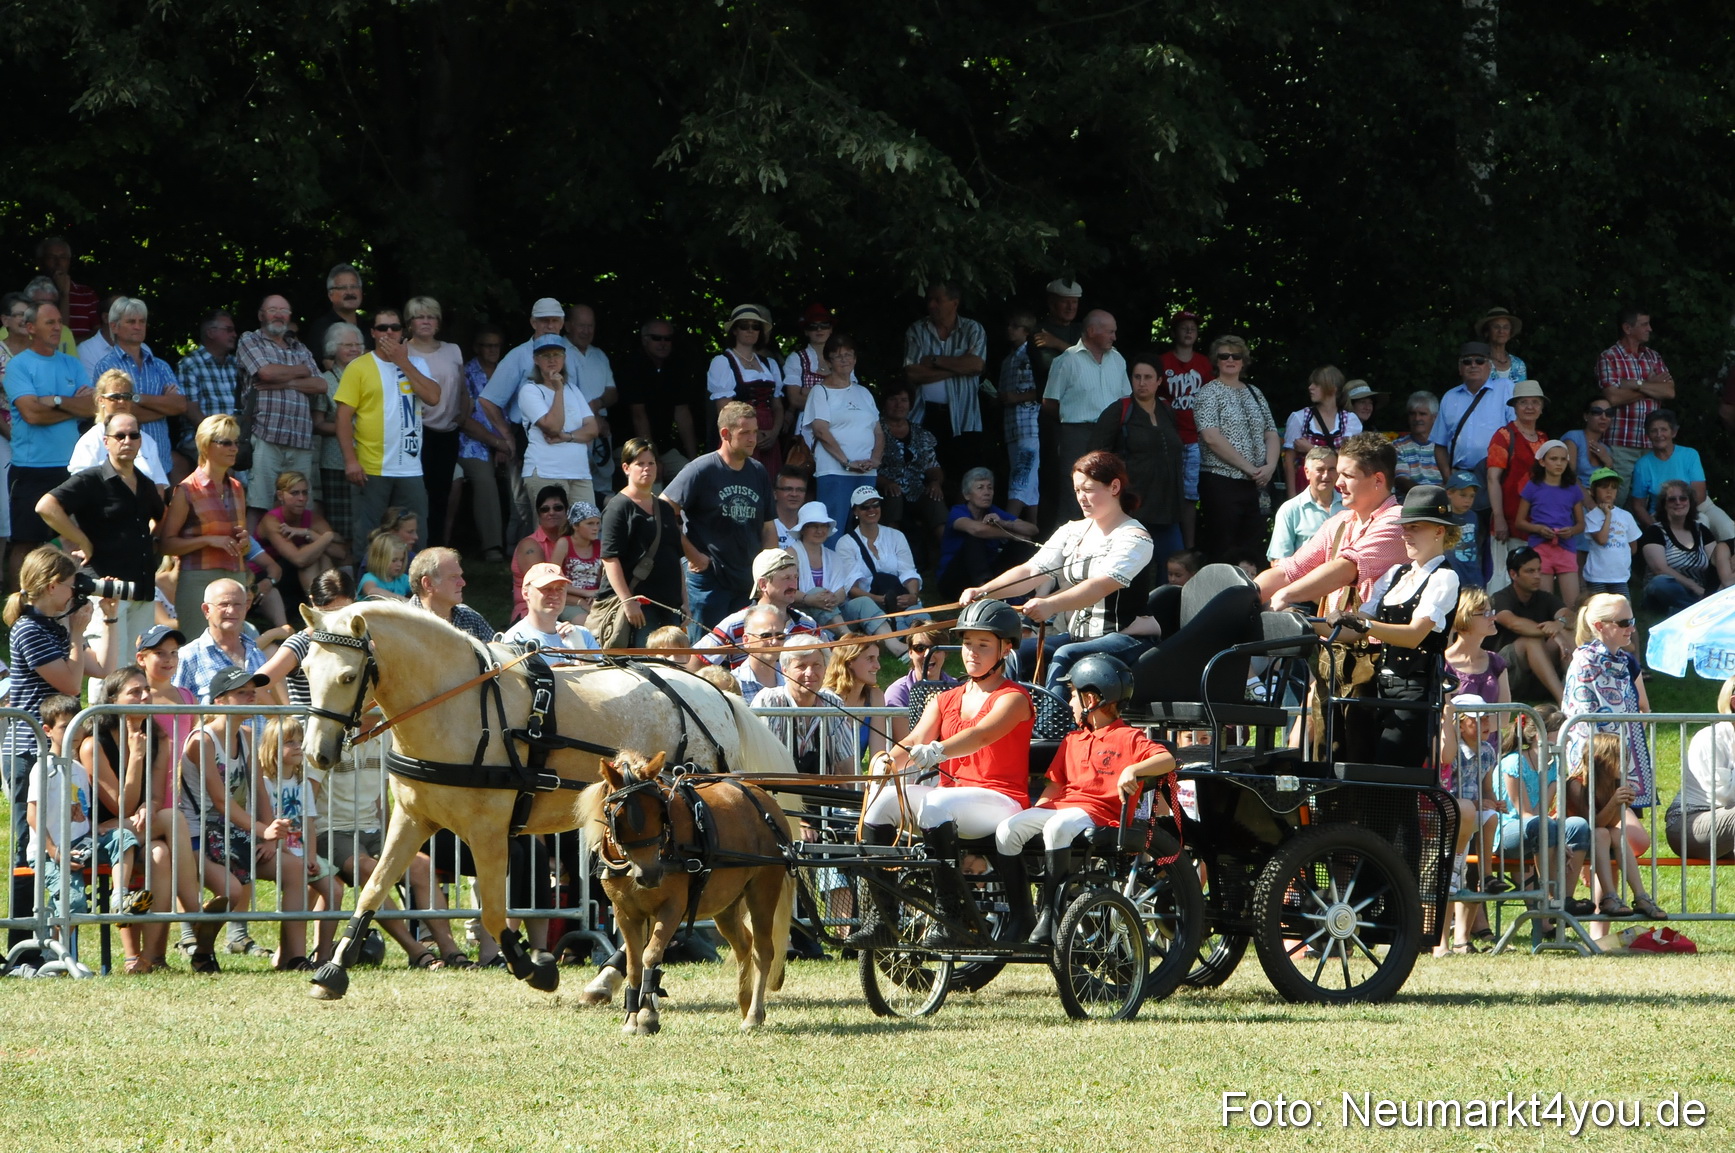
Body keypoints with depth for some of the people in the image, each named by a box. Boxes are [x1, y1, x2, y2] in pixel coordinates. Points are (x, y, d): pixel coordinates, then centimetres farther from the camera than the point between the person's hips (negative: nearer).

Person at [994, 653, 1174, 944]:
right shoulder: (1073, 740, 27)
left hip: (1098, 814, -7)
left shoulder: (1128, 738, 3)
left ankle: (1049, 912, -33)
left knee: (1057, 828, -38)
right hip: (1062, 807, 7)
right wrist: (1032, 814, 9)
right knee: (1008, 829, -16)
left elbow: (1167, 761, -11)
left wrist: (1134, 770, -28)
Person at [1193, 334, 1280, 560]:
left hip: (1255, 483, 6)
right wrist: (1248, 467, -15)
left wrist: (1270, 466, -4)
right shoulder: (1208, 393, -2)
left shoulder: (1254, 394, 16)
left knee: (1254, 548, 4)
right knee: (1221, 550, -7)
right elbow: (1212, 438, -14)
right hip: (1221, 483, -6)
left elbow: (1272, 435, 16)